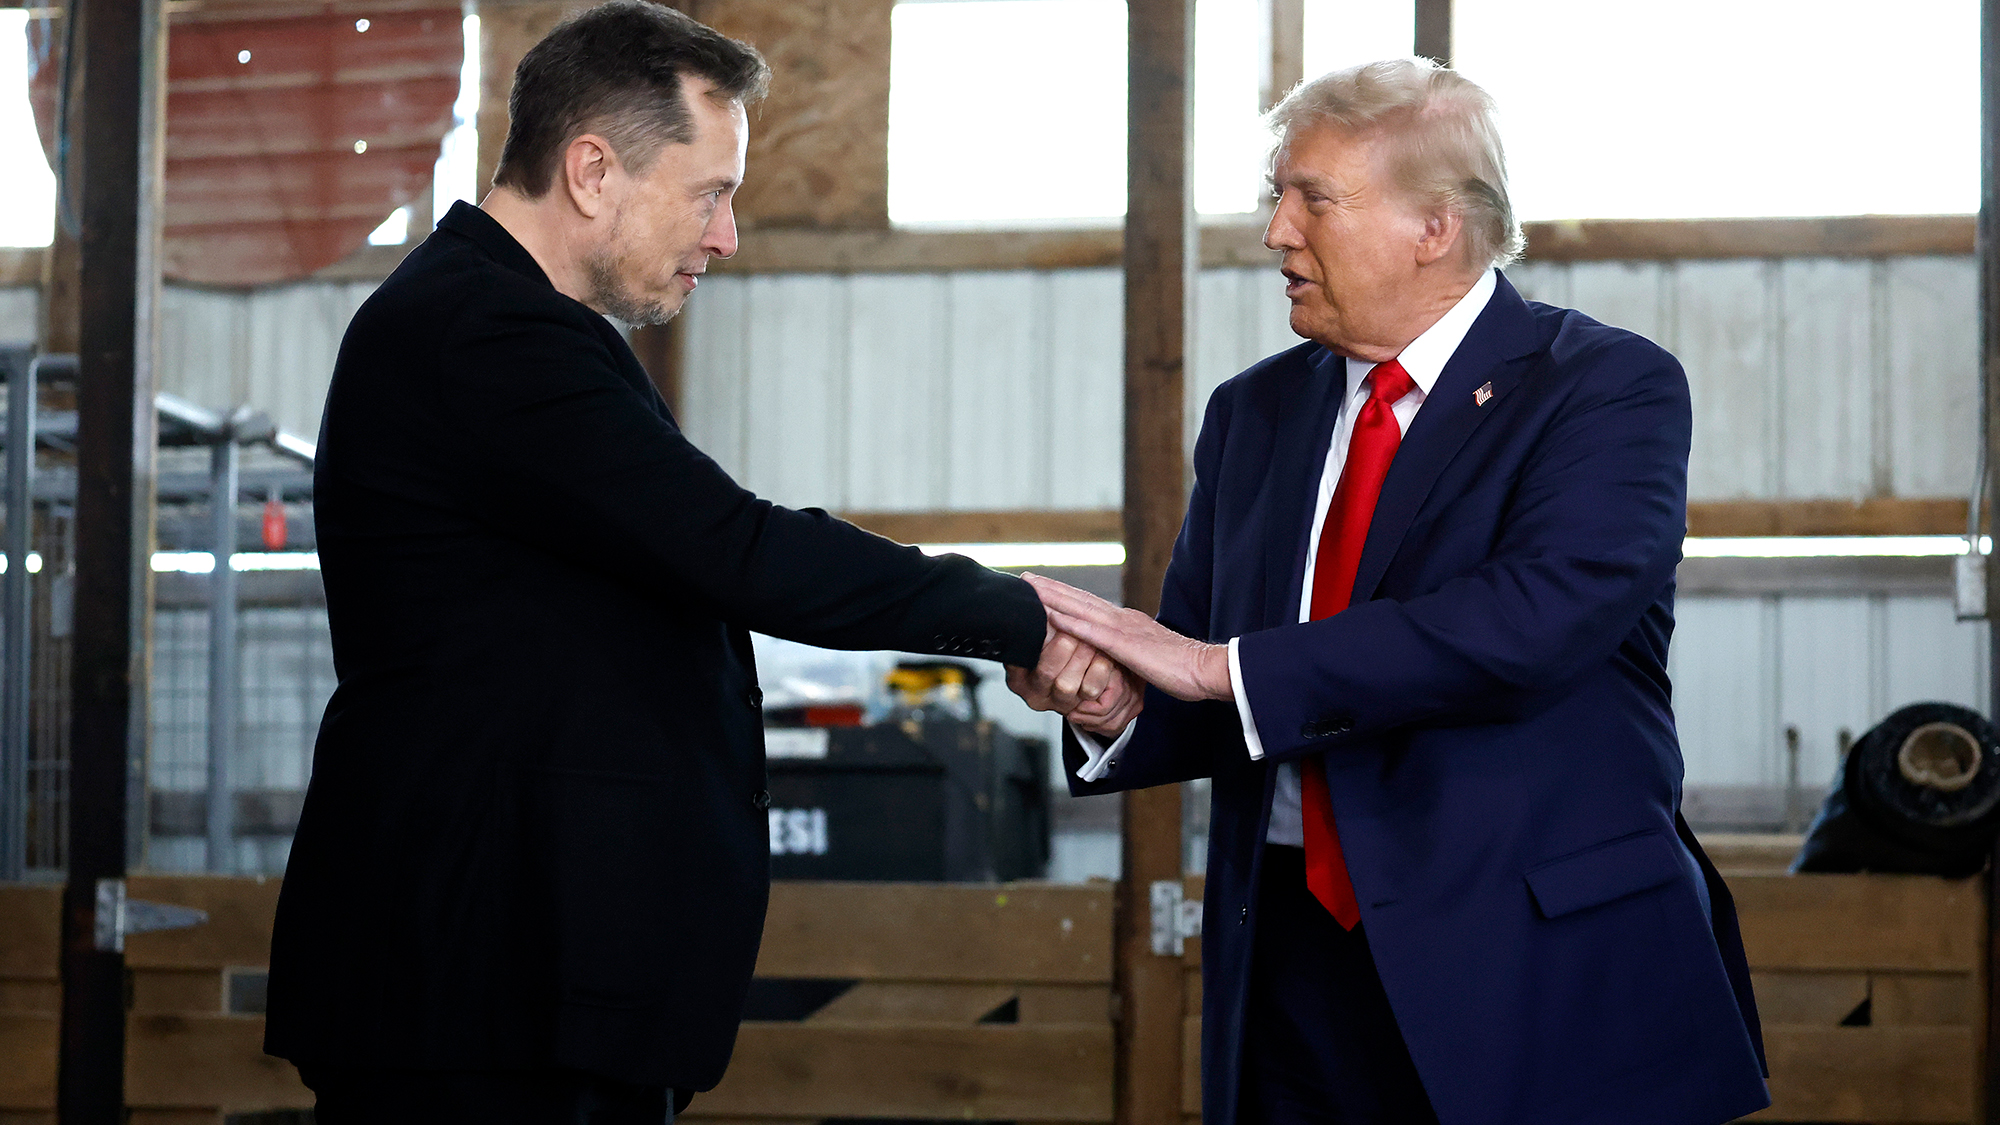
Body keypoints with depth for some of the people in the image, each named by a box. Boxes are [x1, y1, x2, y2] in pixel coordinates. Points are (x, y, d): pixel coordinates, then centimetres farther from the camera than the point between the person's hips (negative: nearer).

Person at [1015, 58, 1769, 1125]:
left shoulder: (1611, 387, -7)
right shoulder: (1253, 414, 12)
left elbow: (1530, 620, -23)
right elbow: (1209, 703, 11)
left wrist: (1225, 665, -22)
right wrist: (1114, 711, -14)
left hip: (1546, 968, -4)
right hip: (1295, 962, 5)